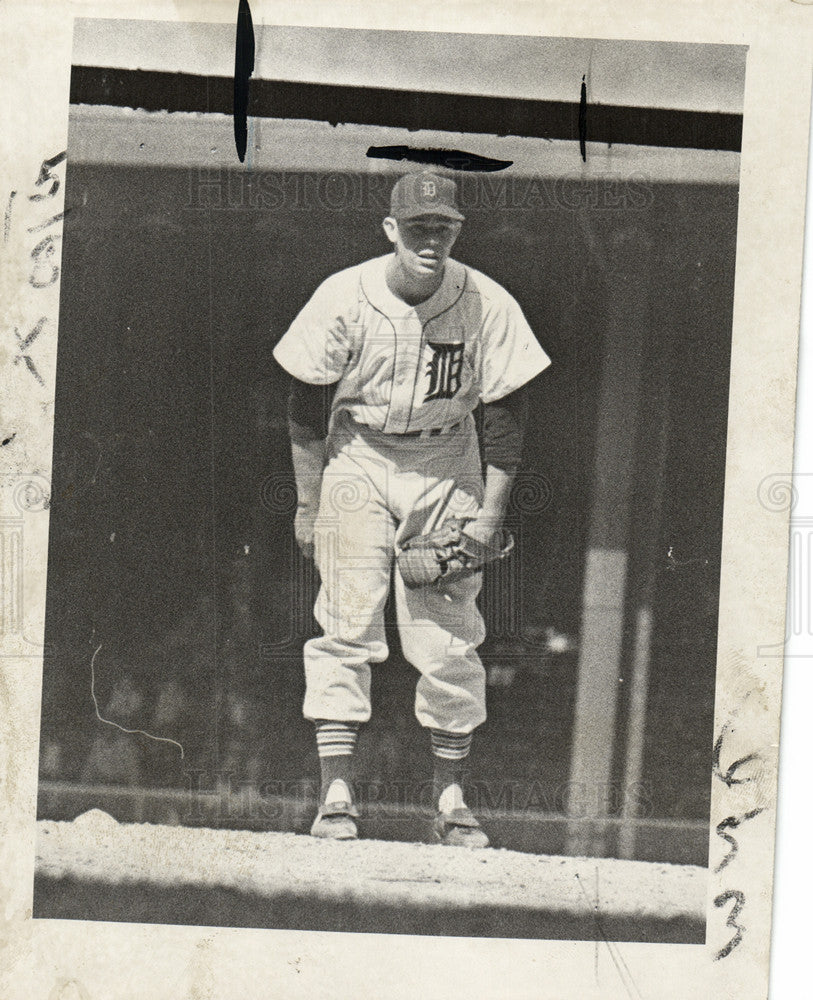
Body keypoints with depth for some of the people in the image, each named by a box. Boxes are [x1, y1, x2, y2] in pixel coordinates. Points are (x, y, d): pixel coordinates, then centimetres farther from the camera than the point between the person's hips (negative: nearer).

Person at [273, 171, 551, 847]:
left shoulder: (487, 305, -12)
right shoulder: (345, 297, -13)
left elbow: (505, 416, -5)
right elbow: (308, 407, -3)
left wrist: (488, 517, -7)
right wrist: (309, 503, -3)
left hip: (447, 471, 1)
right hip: (357, 464, 0)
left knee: (450, 640, -2)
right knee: (346, 630, -10)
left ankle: (451, 801, 8)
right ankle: (337, 796, -8)